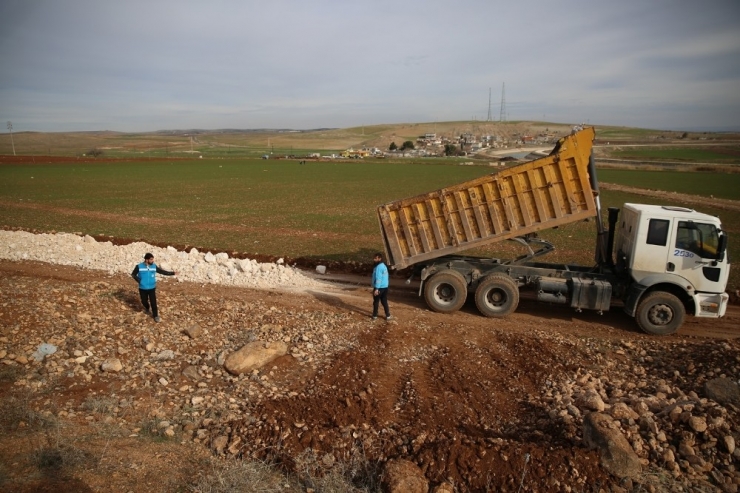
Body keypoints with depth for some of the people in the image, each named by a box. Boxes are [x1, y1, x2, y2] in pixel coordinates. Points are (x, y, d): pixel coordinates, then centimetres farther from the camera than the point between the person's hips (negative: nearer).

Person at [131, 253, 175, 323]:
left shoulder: (154, 266, -4)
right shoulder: (139, 266, -11)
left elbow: (162, 271, 1)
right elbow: (133, 274, 0)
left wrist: (172, 273, -6)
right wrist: (139, 281, -12)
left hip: (152, 288, 0)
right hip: (142, 288, 0)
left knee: (153, 302, -4)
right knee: (144, 301, 14)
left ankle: (156, 316, 9)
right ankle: (147, 308, 48)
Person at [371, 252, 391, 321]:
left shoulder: (378, 267, -19)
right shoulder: (383, 266, 13)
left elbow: (378, 279, -24)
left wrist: (376, 289, -24)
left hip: (379, 287, -9)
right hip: (385, 287, 9)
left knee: (376, 302, 5)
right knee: (384, 302, 12)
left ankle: (375, 316, 14)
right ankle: (388, 315, 13)